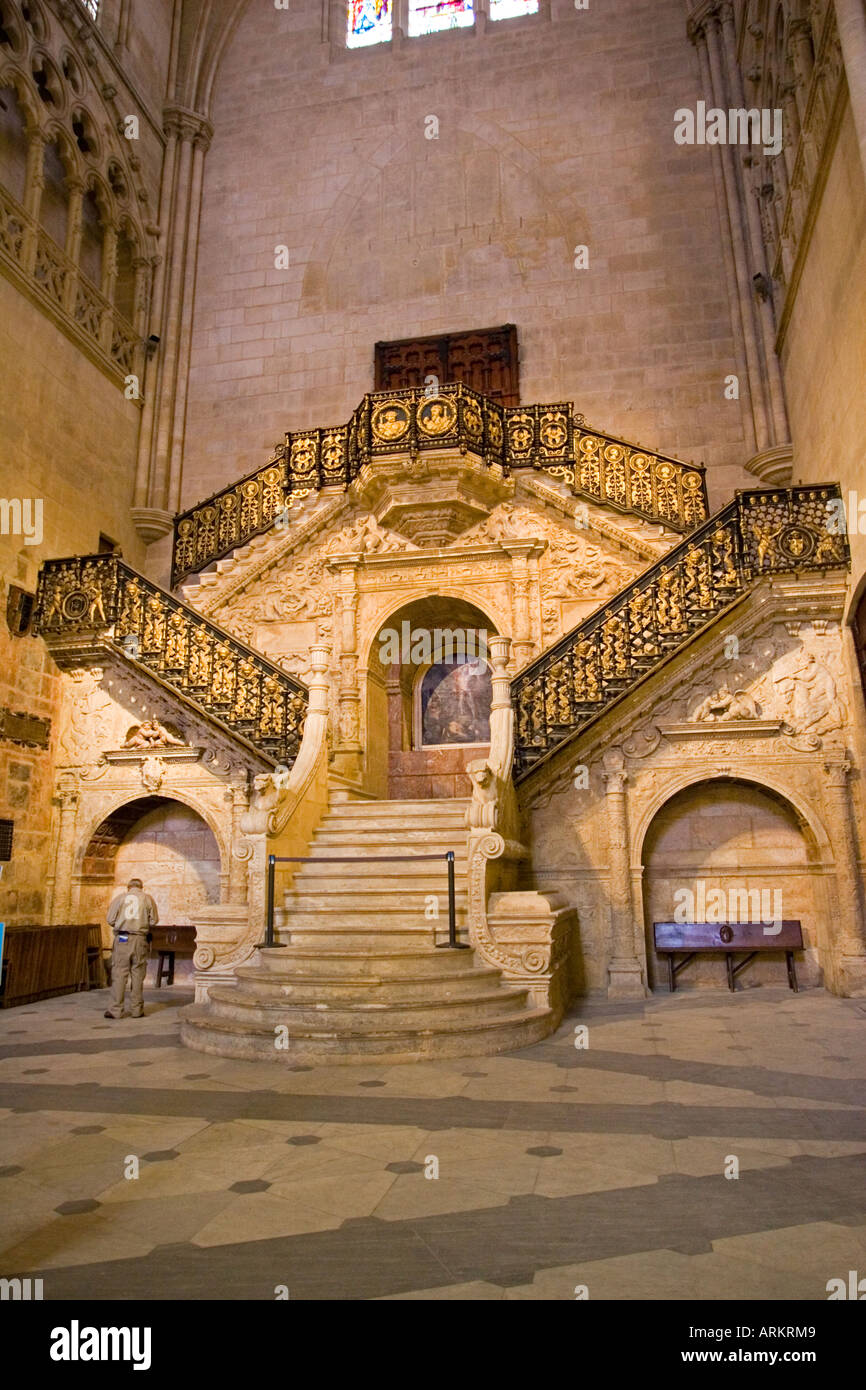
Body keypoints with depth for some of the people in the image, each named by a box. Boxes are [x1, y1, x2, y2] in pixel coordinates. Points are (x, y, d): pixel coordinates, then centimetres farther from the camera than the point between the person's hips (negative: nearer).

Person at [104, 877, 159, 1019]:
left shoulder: (119, 897, 6)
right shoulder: (148, 898, 7)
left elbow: (110, 920, 2)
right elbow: (154, 920, 3)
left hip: (122, 938, 0)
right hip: (140, 939, 0)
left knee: (119, 974, 2)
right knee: (138, 975, 6)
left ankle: (116, 1010, 2)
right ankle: (137, 1010, 9)